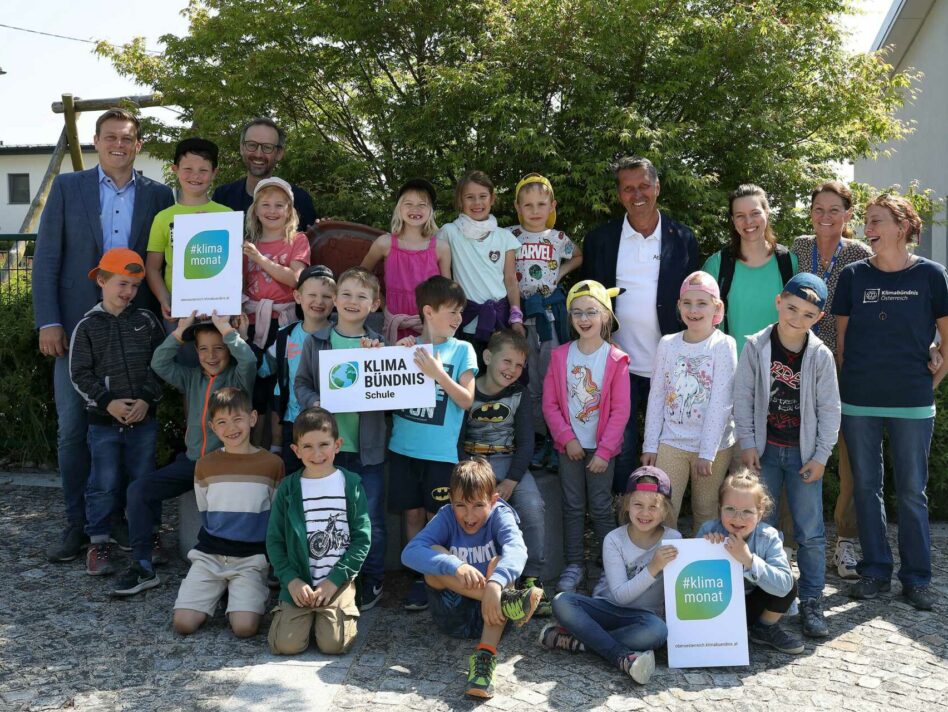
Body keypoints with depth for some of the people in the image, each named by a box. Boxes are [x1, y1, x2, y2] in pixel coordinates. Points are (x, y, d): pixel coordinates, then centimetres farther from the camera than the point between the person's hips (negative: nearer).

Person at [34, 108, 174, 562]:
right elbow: (46, 257, 2)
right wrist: (48, 321, -6)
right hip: (77, 325, 0)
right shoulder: (67, 187, 5)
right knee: (72, 428, 2)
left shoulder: (158, 196, 7)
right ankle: (77, 523, 13)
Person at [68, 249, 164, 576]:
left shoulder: (146, 321, 5)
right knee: (105, 483, 2)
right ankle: (98, 543, 13)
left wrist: (146, 399, -9)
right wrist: (108, 403, -13)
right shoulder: (87, 326, -1)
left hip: (143, 418, 2)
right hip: (103, 420, -1)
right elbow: (79, 374, -3)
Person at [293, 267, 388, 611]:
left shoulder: (378, 344, 2)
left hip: (368, 446, 0)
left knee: (371, 517, 6)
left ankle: (372, 581, 22)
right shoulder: (315, 341, 4)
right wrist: (314, 404, -14)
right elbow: (301, 383, 6)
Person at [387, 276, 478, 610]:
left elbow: (467, 400, -6)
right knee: (412, 514, 8)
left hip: (440, 451, -2)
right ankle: (419, 578, 20)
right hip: (403, 447, 2)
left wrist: (438, 373, -17)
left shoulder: (462, 350, 0)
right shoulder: (407, 346, 5)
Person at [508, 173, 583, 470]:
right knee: (529, 380, 7)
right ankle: (539, 437, 17)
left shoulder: (558, 239, 4)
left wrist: (561, 272, 5)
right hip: (521, 313, 0)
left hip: (551, 312, 0)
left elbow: (578, 257, 23)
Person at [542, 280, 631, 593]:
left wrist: (603, 451, -12)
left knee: (600, 508, 5)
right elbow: (550, 403, -1)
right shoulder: (561, 355, -1)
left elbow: (620, 411, -9)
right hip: (569, 446, 2)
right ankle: (574, 565, 21)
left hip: (602, 448, -2)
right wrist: (567, 438, -10)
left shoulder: (615, 359, -8)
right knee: (573, 506, 10)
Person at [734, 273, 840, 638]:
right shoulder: (756, 346, -5)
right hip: (764, 450, 1)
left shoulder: (821, 356, -6)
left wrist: (820, 456, -4)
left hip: (803, 453, 0)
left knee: (811, 534, 1)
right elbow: (742, 398, -2)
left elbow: (829, 410, -2)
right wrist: (747, 444, -5)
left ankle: (811, 602, 13)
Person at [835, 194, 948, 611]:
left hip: (912, 403, -2)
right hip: (859, 402, 2)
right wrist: (849, 381, 4)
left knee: (912, 491, 6)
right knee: (866, 486, 8)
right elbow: (841, 337, 8)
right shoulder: (854, 276, 3)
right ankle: (875, 570, 20)